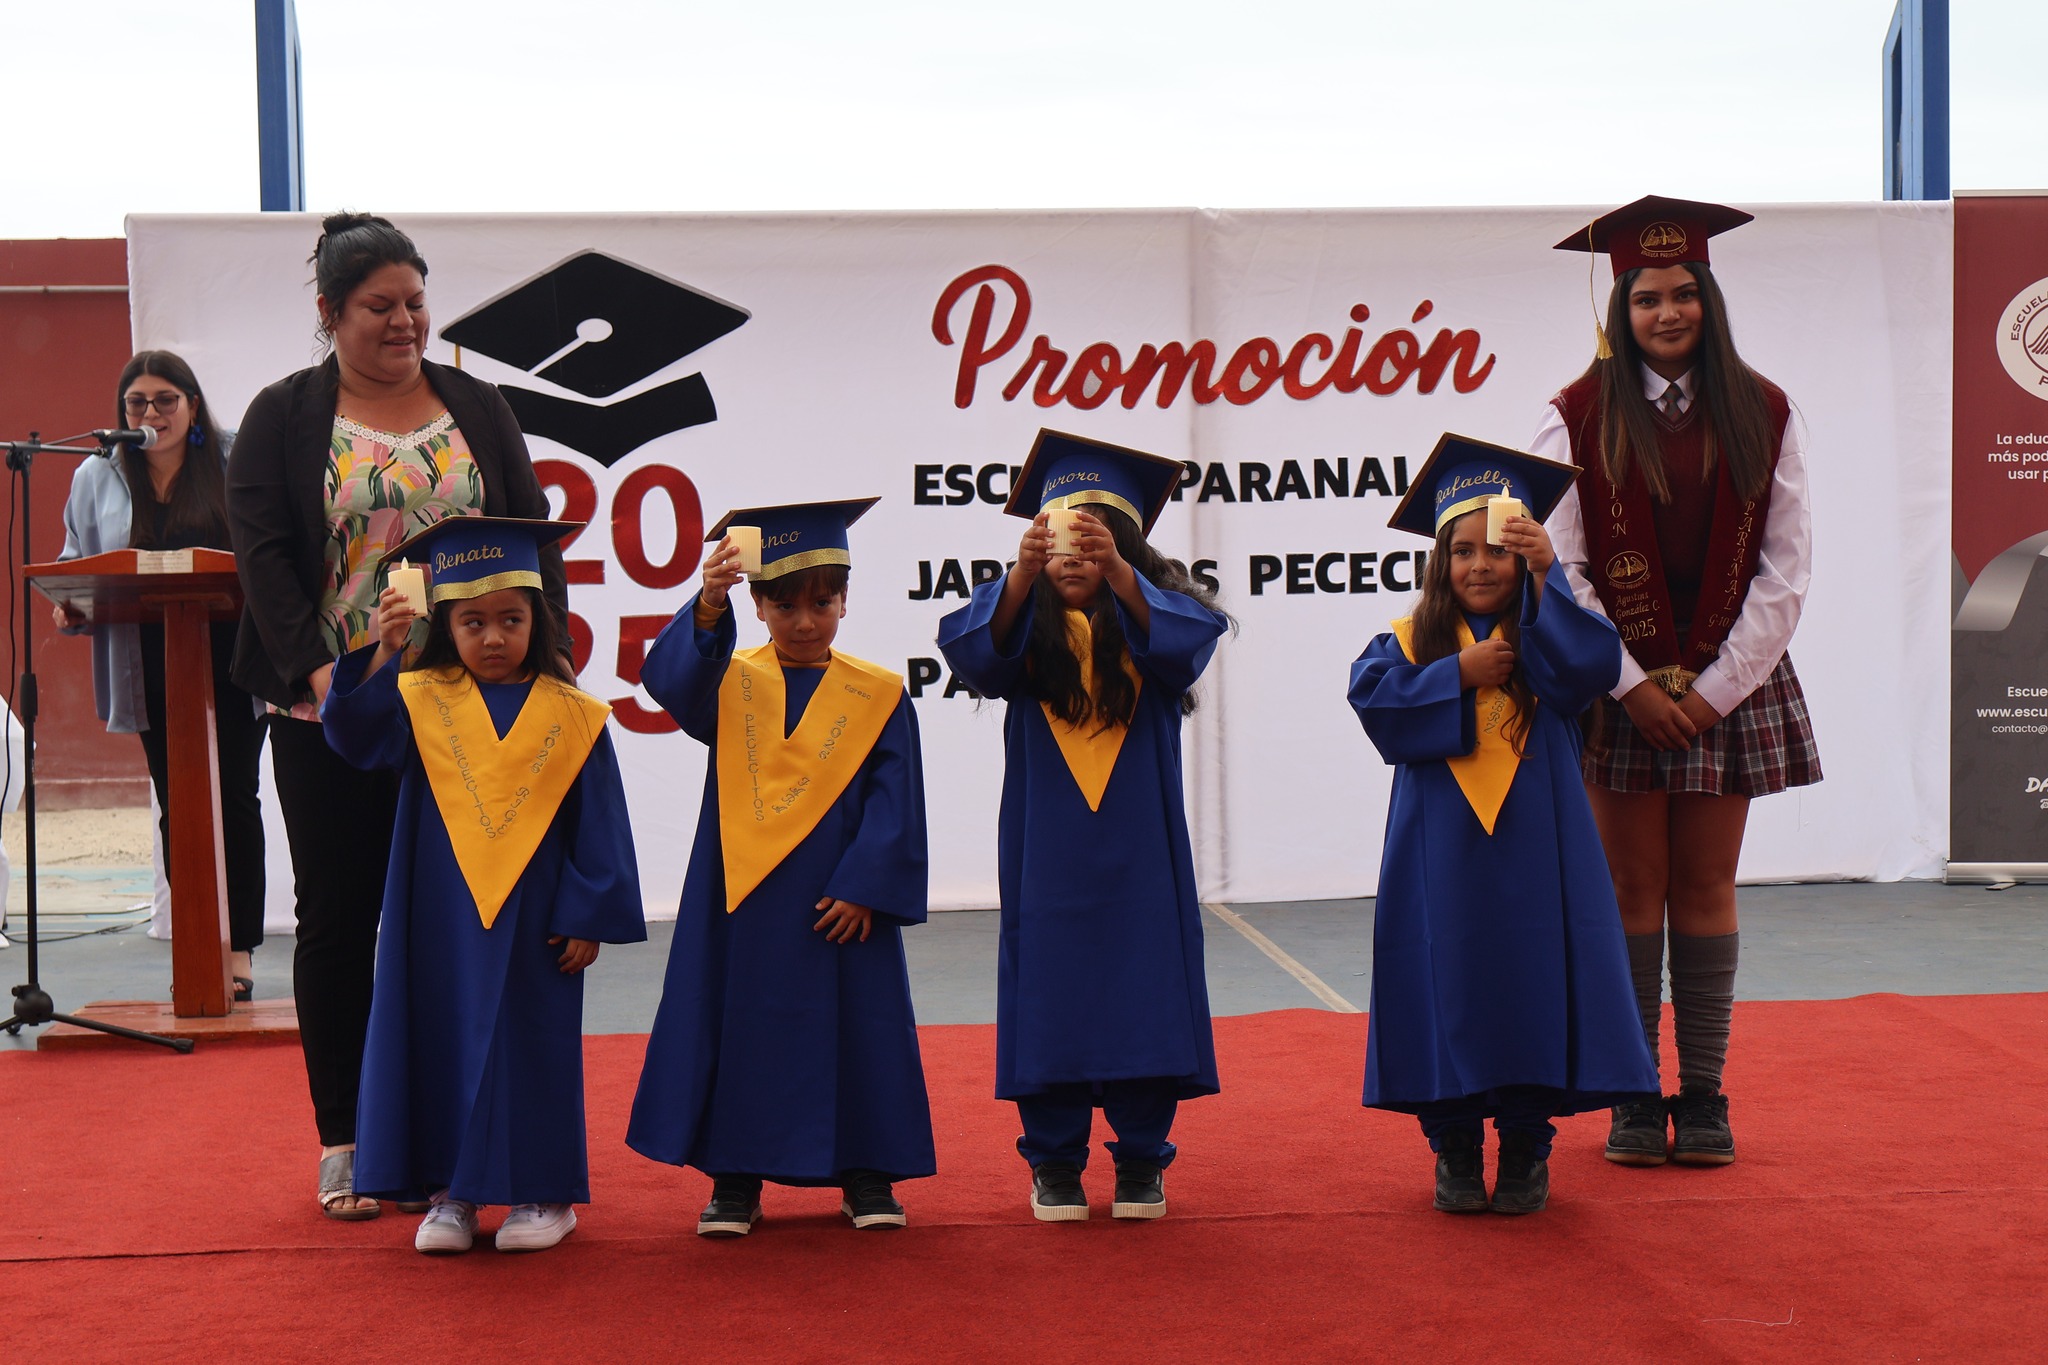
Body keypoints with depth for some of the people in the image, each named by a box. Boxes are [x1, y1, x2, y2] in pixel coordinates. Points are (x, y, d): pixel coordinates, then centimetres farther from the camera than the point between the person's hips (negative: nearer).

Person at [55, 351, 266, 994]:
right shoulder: (97, 477, 10)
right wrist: (69, 609, -6)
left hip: (232, 660, -2)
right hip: (152, 670, 2)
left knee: (236, 798, -1)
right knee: (176, 808, 6)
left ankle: (240, 949, 3)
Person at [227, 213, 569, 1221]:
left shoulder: (476, 409, 11)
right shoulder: (283, 418, 4)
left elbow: (532, 535, 7)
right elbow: (262, 553, -5)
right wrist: (314, 673, -17)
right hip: (330, 714, -1)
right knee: (339, 921, 4)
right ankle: (345, 1142, 13)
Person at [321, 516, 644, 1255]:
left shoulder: (571, 717, 0)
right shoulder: (419, 702, 0)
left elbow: (599, 826, 2)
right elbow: (355, 733, -18)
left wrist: (590, 918, -3)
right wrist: (382, 653, -32)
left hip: (534, 925, -1)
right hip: (441, 924, 1)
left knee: (531, 1046, 5)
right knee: (443, 1041, 5)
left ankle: (541, 1192, 16)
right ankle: (451, 1191, 16)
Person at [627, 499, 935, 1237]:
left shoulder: (879, 696, 1)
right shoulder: (729, 682, 1)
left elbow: (895, 803, -2)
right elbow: (669, 678, -21)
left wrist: (865, 888, -12)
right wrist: (707, 608, -39)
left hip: (839, 903, 0)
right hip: (743, 901, 0)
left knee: (855, 1025, 4)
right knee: (742, 1024, 4)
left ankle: (866, 1175, 16)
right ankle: (735, 1178, 14)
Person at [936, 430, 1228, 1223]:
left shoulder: (1156, 612, 3)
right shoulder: (1027, 623, 2)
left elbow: (1189, 643, -19)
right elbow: (976, 653, -19)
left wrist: (1118, 575, -35)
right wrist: (1022, 574, -36)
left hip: (1138, 851, 0)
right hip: (1047, 852, 0)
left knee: (1143, 993, 2)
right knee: (1050, 995, 2)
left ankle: (1141, 1159, 14)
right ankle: (1054, 1163, 13)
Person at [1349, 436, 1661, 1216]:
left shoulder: (1548, 637, 5)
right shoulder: (1411, 642, 6)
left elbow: (1595, 666, -16)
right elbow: (1373, 697, -11)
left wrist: (1546, 581, -23)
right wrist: (1459, 676, -17)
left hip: (1532, 856, 0)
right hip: (1441, 857, 0)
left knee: (1531, 983, 1)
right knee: (1449, 991, 2)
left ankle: (1526, 1148, 13)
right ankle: (1455, 1145, 14)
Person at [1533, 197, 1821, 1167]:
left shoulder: (1762, 415, 3)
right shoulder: (1578, 418, -2)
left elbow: (1784, 571, 0)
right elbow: (1560, 568, -5)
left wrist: (1712, 688, -8)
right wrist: (1634, 684, -11)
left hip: (1729, 685, 1)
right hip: (1620, 686, -1)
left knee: (1706, 890, 4)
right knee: (1633, 891, 1)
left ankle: (1703, 1096, 11)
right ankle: (1634, 1097, 9)